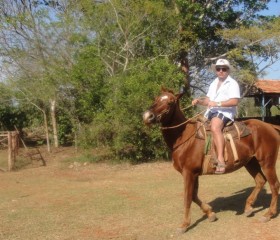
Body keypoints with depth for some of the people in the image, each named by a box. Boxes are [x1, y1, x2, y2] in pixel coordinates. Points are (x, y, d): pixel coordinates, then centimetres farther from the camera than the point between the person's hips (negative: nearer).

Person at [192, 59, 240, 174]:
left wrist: (217, 103, -22)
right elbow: (208, 100, 22)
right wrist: (199, 101, 1)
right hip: (211, 112, 9)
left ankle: (221, 160, -45)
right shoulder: (214, 83, 23)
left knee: (215, 128, -36)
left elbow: (234, 101, -14)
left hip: (225, 112, -9)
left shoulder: (232, 83, -2)